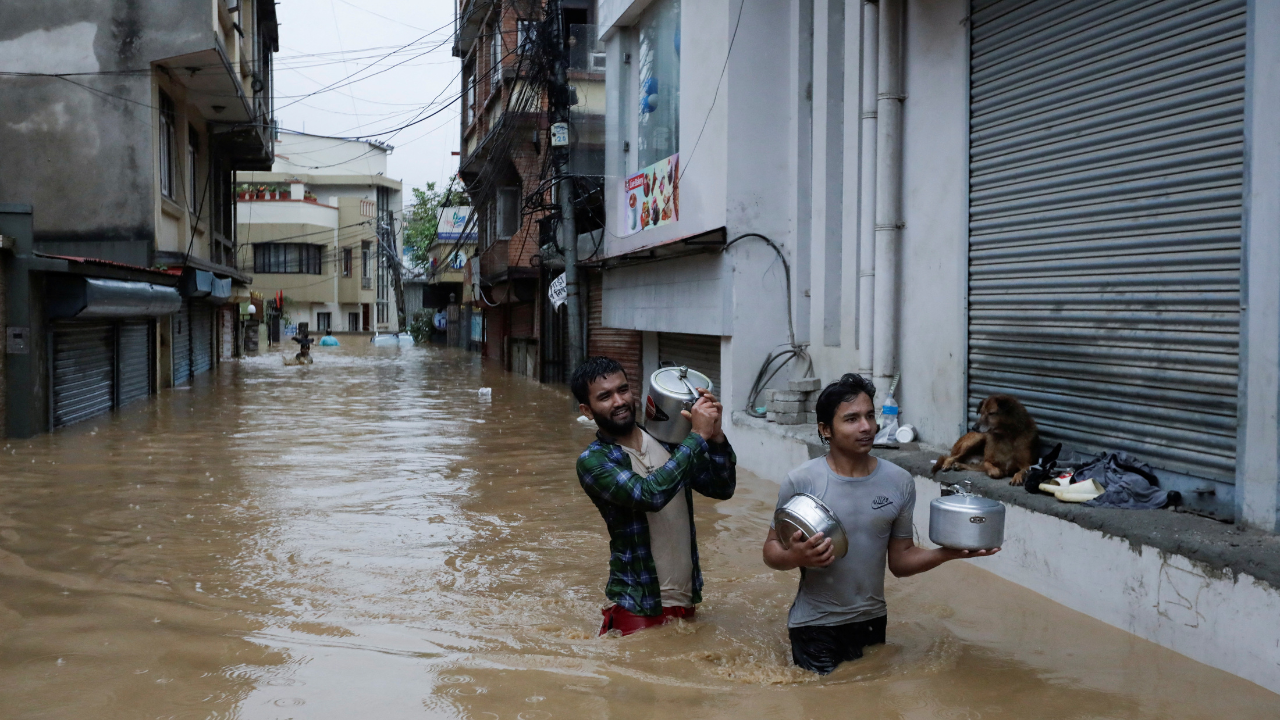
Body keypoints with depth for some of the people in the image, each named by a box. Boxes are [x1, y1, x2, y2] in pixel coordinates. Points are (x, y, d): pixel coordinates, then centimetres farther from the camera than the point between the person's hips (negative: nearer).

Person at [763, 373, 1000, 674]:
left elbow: (900, 561, 2)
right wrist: (795, 557, -28)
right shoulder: (801, 481, -12)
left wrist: (946, 553, -16)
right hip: (814, 626, -3)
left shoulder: (899, 483, -2)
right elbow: (772, 549, -6)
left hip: (872, 622, 3)